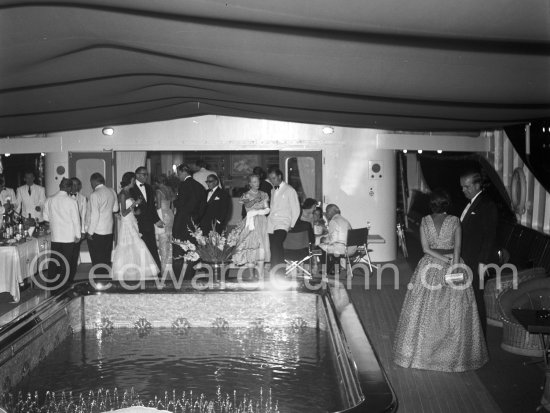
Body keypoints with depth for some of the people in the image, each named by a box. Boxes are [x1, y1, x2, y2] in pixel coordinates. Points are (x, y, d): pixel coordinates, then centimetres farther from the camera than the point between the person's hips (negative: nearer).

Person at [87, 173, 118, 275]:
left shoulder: (95, 195, -17)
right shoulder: (112, 192, 4)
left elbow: (95, 215, -18)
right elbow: (115, 208, 15)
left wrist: (90, 232, -11)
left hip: (96, 232, -7)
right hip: (109, 231, 7)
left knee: (97, 260, 1)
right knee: (106, 258, 15)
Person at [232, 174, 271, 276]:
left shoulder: (263, 194, 15)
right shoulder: (246, 195, 6)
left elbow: (267, 210, 9)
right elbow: (247, 205, -14)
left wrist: (256, 211, -5)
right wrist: (255, 200, -28)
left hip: (262, 223, 2)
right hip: (251, 224, -2)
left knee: (262, 246, -8)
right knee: (253, 247, -15)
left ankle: (261, 274, -8)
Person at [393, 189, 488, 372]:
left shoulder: (424, 221, -3)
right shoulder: (455, 221, -5)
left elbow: (426, 248, -7)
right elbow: (457, 249, -11)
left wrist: (443, 259, -7)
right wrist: (453, 266, -13)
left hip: (429, 266, 1)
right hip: (451, 267, -1)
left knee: (425, 309, 9)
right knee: (453, 311, 6)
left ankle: (422, 349, 16)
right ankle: (455, 355, 13)